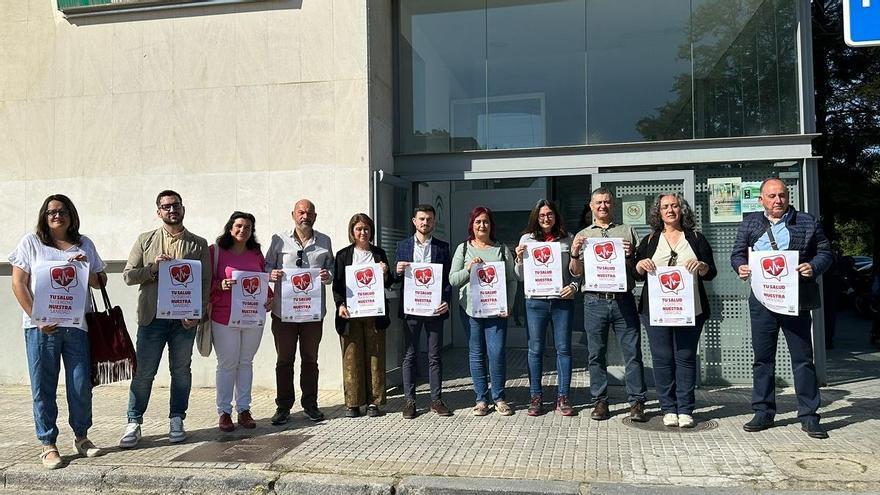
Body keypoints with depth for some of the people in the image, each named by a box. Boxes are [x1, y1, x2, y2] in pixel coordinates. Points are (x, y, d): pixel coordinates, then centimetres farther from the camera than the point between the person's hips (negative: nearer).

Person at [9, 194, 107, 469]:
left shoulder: (84, 244, 13)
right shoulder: (31, 242, 4)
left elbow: (101, 282, 16)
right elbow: (18, 284, 0)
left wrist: (85, 269, -5)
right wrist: (37, 318, -10)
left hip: (78, 325, 2)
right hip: (42, 326, -2)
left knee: (81, 385, 5)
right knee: (44, 387, 3)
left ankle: (82, 436, 22)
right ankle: (48, 444, 14)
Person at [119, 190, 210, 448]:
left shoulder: (198, 244, 7)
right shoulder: (145, 240, 8)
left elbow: (205, 282, 3)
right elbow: (128, 275, 5)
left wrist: (197, 314, -8)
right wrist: (153, 268, -13)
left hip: (185, 318, 1)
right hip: (152, 317, 0)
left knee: (181, 371, 8)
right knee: (143, 372, 1)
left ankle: (177, 421, 19)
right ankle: (134, 423, 13)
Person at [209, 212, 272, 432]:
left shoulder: (256, 254, 10)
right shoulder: (215, 251, -1)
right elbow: (206, 281, -2)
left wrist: (269, 298, 0)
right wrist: (220, 285, -21)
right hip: (224, 317, -3)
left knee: (246, 362, 10)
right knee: (227, 364, 1)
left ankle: (244, 409, 18)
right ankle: (224, 412, 12)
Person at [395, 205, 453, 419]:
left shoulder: (442, 247, 8)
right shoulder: (403, 246, 8)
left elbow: (448, 277, 5)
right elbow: (396, 279, 9)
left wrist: (446, 301, -9)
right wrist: (398, 272, -14)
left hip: (434, 307, 0)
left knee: (435, 356, 5)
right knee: (410, 356, 5)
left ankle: (436, 400, 14)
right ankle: (409, 400, 12)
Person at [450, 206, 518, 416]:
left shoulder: (502, 249, 9)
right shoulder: (463, 249, 8)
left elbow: (512, 280, 8)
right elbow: (453, 280, 4)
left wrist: (508, 304, -3)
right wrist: (469, 268, -12)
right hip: (470, 309, 1)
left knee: (497, 353, -6)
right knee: (476, 354, 6)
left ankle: (498, 397, 11)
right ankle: (481, 398, 16)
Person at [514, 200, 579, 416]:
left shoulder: (568, 239, 7)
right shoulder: (527, 239, 7)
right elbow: (520, 276, 8)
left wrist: (573, 287, -8)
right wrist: (519, 259, -9)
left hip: (562, 301, 0)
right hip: (535, 301, 0)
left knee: (563, 349, 4)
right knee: (535, 350, 5)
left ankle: (563, 397, 13)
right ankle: (535, 397, 15)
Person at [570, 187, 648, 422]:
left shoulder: (627, 231, 14)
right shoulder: (582, 235, 16)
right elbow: (575, 272, 10)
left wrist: (630, 257, -8)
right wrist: (574, 254, -9)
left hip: (623, 299, 0)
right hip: (595, 301, 1)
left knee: (632, 352, -2)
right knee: (597, 354, 4)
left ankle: (637, 402, 6)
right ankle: (600, 401, 12)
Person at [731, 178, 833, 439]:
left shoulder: (808, 222, 6)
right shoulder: (749, 223, 10)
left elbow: (824, 252, 7)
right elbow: (737, 253, 12)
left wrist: (813, 267, -13)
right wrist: (741, 266, -9)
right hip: (761, 300, 2)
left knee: (803, 358, 2)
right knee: (762, 358, 8)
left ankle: (808, 416, 12)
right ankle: (763, 413, 18)